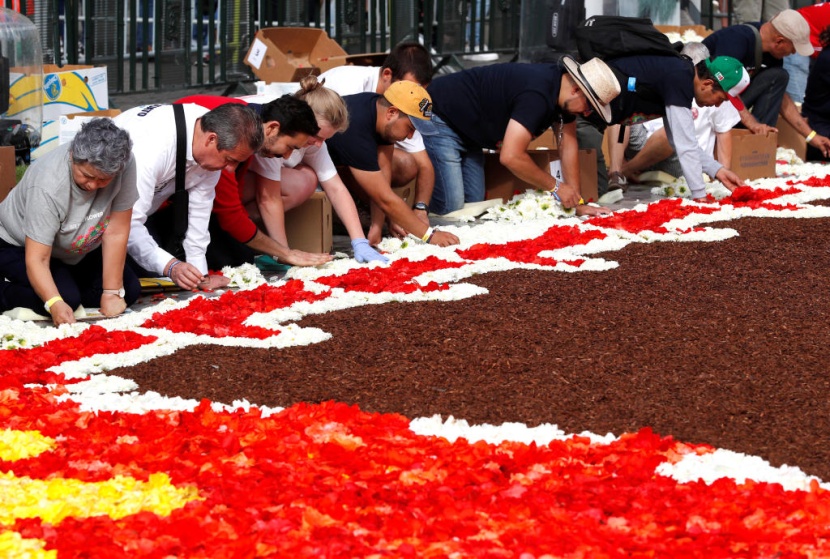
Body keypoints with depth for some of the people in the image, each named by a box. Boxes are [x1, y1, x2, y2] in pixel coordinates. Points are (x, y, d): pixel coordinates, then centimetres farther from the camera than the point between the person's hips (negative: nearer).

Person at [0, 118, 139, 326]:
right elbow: (36, 259, -37)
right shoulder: (48, 186, -38)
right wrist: (55, 304, -53)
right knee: (68, 298, -28)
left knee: (130, 291, -8)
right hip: (20, 245, -6)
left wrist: (112, 293, -23)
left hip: (79, 250, 6)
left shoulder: (124, 163, -29)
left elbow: (116, 232, -24)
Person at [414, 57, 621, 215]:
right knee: (450, 206, -20)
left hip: (465, 130, 10)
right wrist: (555, 186, -25)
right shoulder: (536, 96, -34)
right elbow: (511, 157, -37)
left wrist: (577, 203, -2)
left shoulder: (563, 91, -4)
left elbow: (568, 145, 3)